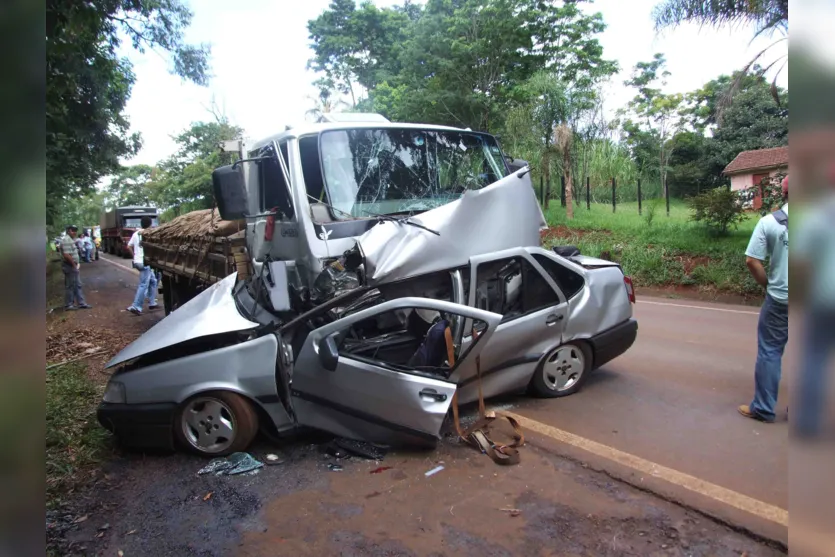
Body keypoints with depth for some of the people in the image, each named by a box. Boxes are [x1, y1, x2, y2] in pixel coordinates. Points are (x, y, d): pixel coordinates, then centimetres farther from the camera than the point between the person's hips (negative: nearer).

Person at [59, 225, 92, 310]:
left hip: (73, 266, 11)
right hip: (69, 266, -11)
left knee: (77, 285, 14)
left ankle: (81, 303, 19)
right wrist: (74, 264, -19)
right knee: (70, 286, -1)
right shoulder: (66, 240, -18)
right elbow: (67, 255, -26)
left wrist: (77, 263, 12)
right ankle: (68, 305, 8)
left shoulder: (71, 240, 15)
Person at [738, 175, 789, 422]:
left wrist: (769, 284, 5)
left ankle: (763, 407, 15)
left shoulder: (769, 221, -7)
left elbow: (751, 261, -9)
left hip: (779, 299, -1)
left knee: (769, 352, 9)